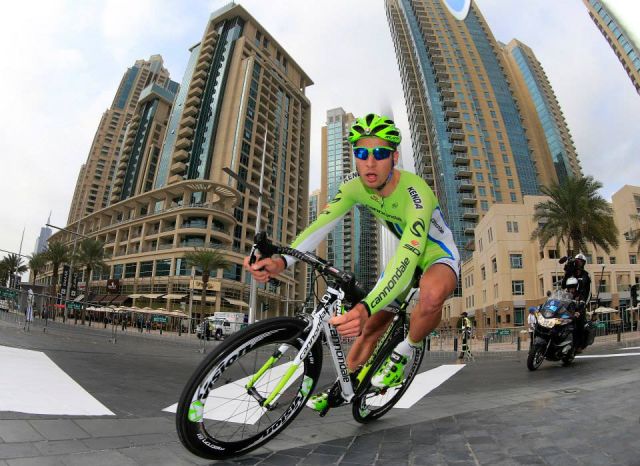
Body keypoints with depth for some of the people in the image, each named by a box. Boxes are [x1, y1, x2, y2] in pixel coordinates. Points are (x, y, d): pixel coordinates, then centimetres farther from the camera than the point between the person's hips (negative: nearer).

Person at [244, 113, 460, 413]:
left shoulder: (415, 193, -36)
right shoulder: (355, 185, -18)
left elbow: (408, 258, -48)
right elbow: (322, 223, -29)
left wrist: (365, 307, -63)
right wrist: (282, 260, -47)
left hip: (439, 257, -5)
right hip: (406, 255, 5)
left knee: (432, 293, -41)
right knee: (370, 328, 5)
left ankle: (404, 353, -11)